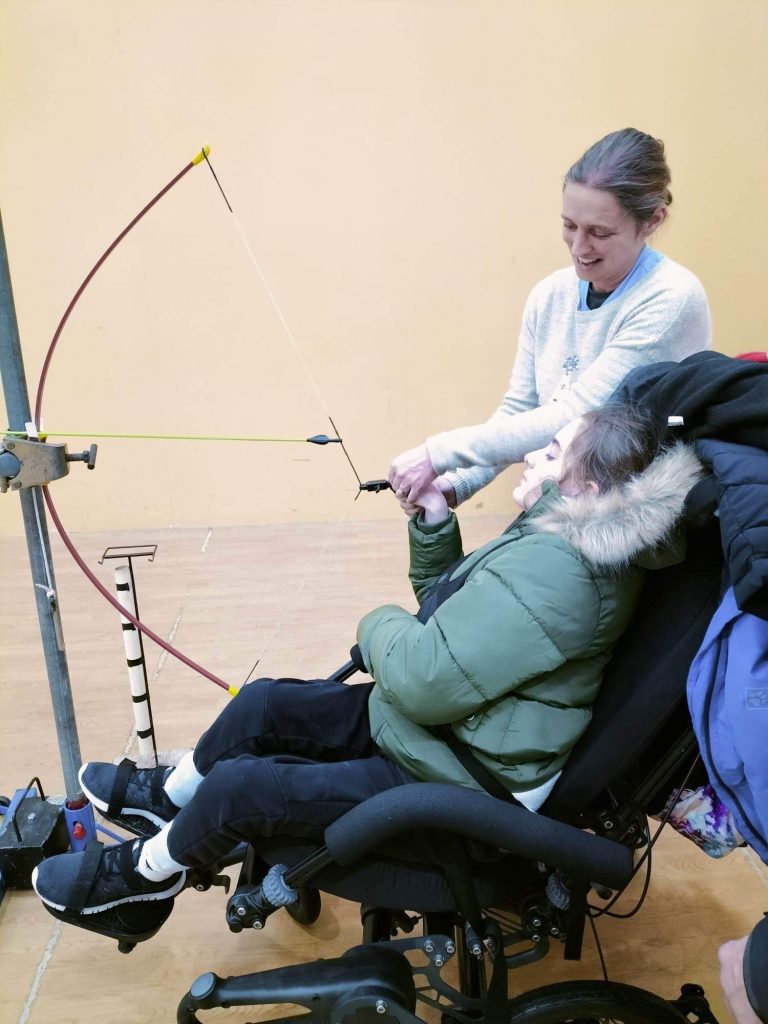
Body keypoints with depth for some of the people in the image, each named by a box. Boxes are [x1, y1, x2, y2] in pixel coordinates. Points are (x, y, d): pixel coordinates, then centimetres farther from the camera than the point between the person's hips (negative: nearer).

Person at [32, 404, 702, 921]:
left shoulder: (552, 570, -29)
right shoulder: (552, 541, 5)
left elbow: (424, 679, -32)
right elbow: (448, 608, 15)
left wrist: (381, 625, -11)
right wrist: (434, 523, -1)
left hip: (453, 790, -10)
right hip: (441, 728, 10)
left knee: (237, 787, -7)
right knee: (263, 703, 13)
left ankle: (147, 869, 25)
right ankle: (168, 795, 40)